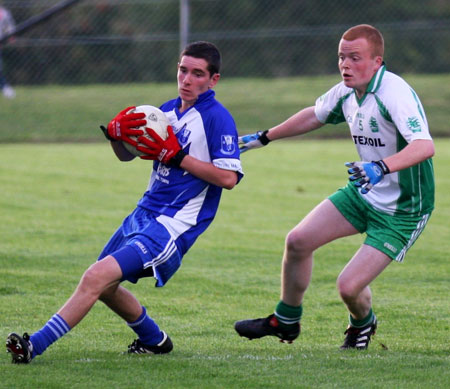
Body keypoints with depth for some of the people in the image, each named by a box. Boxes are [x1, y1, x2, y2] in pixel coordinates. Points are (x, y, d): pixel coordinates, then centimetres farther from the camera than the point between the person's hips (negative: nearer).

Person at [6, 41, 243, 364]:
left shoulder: (217, 118, -11)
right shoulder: (168, 110, 13)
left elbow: (228, 177, -20)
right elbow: (126, 154, 19)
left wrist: (176, 156, -19)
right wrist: (116, 133, -3)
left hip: (173, 224, -9)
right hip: (145, 213, 9)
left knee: (97, 278, -21)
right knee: (104, 286, 18)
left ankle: (34, 346, -21)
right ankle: (154, 341, 38)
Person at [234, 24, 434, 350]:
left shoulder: (396, 94, -28)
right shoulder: (347, 91, -2)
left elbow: (425, 146, -42)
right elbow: (315, 116, 20)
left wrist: (381, 167, -58)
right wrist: (263, 138, 27)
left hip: (402, 211, -8)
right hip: (364, 193, 8)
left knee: (349, 286, -13)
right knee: (298, 241, 4)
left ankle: (363, 324, 25)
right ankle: (286, 322, 28)